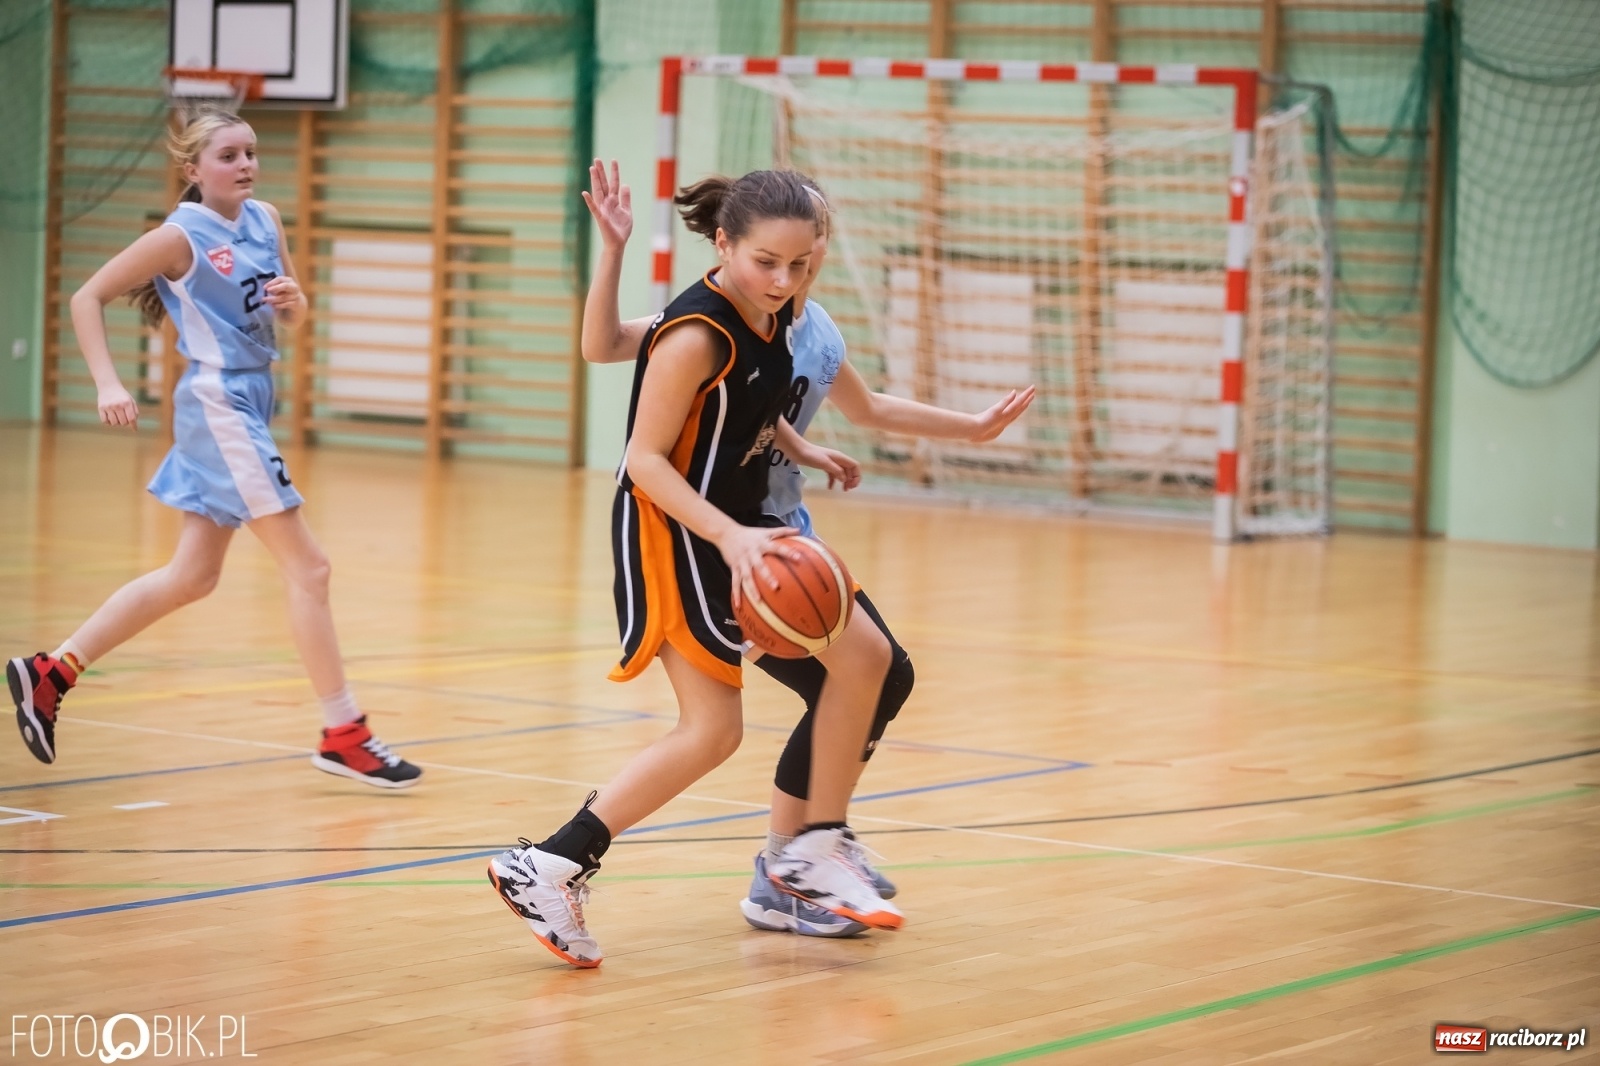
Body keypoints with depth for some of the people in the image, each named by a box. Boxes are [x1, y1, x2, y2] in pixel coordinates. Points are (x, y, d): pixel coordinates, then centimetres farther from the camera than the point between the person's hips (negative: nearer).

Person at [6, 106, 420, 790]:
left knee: (192, 576, 14)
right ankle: (343, 734, -4)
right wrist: (108, 383, -19)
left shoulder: (265, 219, 8)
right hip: (219, 403, -8)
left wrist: (292, 301, -6)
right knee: (307, 567, -9)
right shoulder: (181, 237, -11)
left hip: (249, 400, 8)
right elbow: (87, 298, -9)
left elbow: (293, 316, 17)